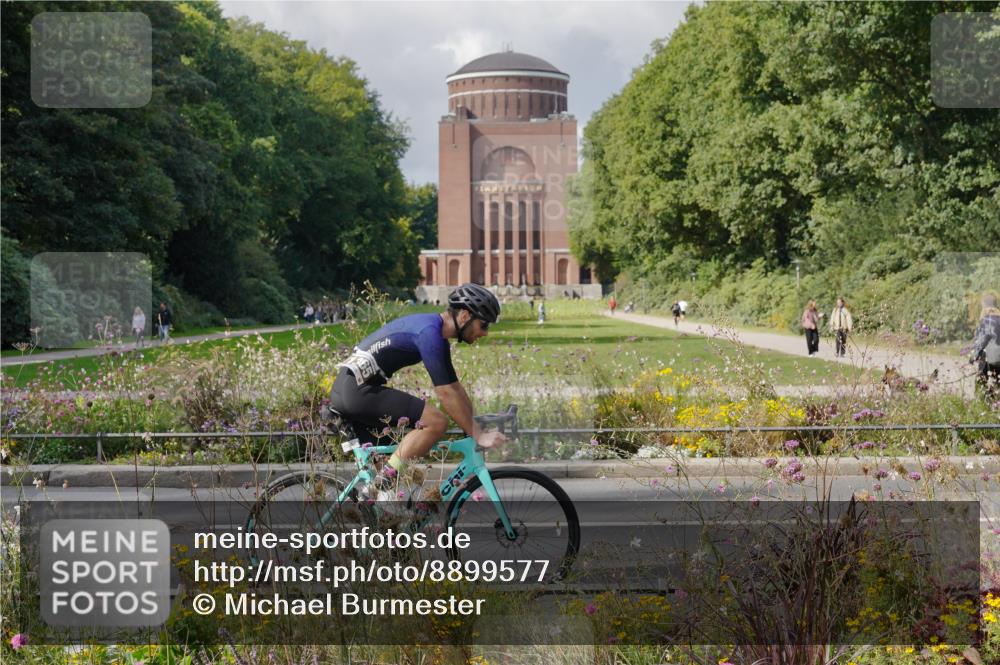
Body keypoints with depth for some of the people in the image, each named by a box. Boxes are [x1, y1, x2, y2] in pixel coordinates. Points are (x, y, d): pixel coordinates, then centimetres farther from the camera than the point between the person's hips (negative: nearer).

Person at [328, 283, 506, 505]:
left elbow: (456, 387, 21)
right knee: (436, 422, -18)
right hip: (357, 389, -11)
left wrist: (475, 427, 19)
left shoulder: (438, 336, 14)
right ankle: (386, 481, -13)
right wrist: (478, 435, -15)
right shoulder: (429, 333, -17)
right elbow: (445, 394, -19)